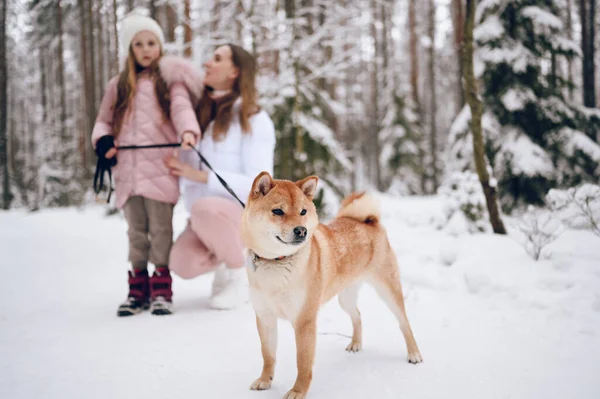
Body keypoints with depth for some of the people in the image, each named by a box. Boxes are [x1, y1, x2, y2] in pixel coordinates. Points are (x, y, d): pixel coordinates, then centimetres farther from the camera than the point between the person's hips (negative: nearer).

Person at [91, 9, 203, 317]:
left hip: (160, 167, -4)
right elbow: (104, 120, 22)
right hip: (127, 168, 4)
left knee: (160, 228, -5)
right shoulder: (118, 86, 20)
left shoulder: (169, 78, 8)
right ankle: (138, 289, 13)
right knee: (136, 230, 7)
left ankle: (161, 289, 1)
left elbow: (181, 106, -8)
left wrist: (188, 131, -29)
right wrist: (103, 140, 0)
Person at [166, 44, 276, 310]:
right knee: (182, 264, -25)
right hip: (205, 218, 5)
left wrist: (200, 175, -23)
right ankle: (221, 262, 10)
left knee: (205, 209, -38)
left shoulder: (254, 119, -11)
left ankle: (240, 275, -12)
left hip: (247, 215, -5)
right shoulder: (200, 115, 8)